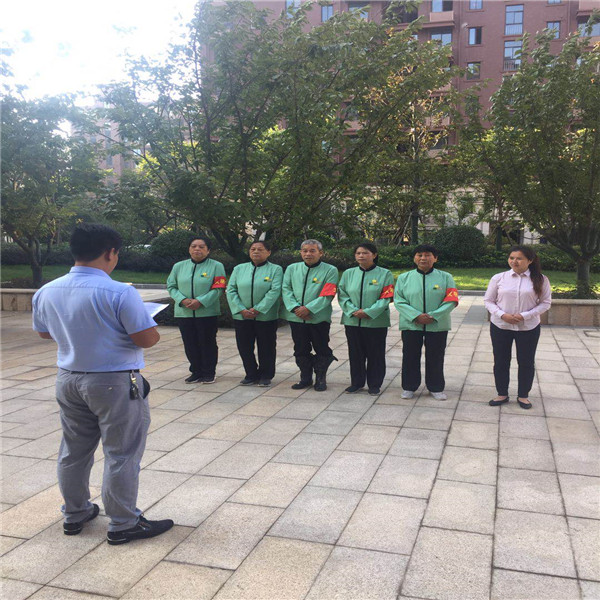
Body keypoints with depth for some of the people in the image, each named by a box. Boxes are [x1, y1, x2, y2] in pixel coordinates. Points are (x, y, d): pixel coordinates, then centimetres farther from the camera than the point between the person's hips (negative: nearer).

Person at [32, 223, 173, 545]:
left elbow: (43, 332, 15)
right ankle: (123, 524, 16)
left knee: (74, 450, 20)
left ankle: (74, 513, 35)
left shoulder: (46, 292, -1)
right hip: (115, 383, -6)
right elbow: (148, 339, -20)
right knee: (121, 455, 6)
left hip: (68, 379, 7)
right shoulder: (119, 293, -22)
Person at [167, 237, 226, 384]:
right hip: (184, 313, 4)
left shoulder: (216, 266, -1)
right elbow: (171, 286, 8)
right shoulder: (179, 266, 11)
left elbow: (218, 289, -9)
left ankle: (208, 373, 16)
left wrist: (200, 301, -20)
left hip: (207, 313, -3)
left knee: (208, 344, 4)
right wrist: (182, 300, -11)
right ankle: (196, 372, 22)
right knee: (190, 345, 9)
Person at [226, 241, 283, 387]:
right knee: (244, 347, 8)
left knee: (266, 348, 5)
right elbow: (231, 290, 3)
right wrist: (241, 310, -11)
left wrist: (257, 309, -19)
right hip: (242, 317, 3)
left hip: (266, 317, -3)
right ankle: (251, 375, 23)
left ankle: (265, 376, 20)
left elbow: (274, 291, -12)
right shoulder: (239, 269, 10)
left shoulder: (276, 269, -1)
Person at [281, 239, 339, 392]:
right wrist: (295, 308, -14)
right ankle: (305, 378, 25)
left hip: (319, 318, -3)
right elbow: (286, 289, 2)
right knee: (301, 350, 11)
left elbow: (327, 295, -11)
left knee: (322, 350, 4)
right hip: (296, 317, 3)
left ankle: (321, 379, 19)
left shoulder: (330, 270, -3)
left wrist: (308, 308, -20)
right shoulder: (292, 269, 9)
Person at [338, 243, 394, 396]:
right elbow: (342, 295, 4)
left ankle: (374, 385, 17)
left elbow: (386, 297, -7)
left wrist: (368, 312, -17)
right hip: (352, 321, 3)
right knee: (355, 354, 10)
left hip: (376, 322, -3)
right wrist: (353, 311, -12)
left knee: (375, 355, 4)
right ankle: (356, 383, 24)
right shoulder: (348, 273, 9)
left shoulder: (385, 274, 0)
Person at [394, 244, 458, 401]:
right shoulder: (404, 278, 3)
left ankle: (436, 388, 25)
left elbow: (451, 301, -5)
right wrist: (416, 316, -17)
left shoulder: (445, 277, 1)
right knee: (410, 358, 9)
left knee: (435, 358, 9)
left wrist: (433, 316, -16)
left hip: (437, 326, 0)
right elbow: (399, 301, -3)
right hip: (411, 325, 1)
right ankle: (409, 387, 24)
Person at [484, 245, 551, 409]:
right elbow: (488, 300, 1)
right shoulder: (499, 278, -4)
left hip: (528, 327, 0)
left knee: (526, 362, 9)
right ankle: (502, 394, 26)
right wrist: (502, 315, -16)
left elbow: (545, 303, -2)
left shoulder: (540, 280, -5)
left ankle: (523, 395, 28)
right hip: (500, 326, 1)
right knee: (501, 361, 9)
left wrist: (525, 315, -16)